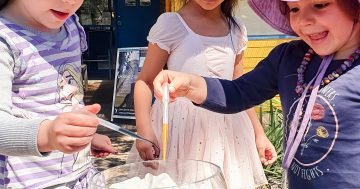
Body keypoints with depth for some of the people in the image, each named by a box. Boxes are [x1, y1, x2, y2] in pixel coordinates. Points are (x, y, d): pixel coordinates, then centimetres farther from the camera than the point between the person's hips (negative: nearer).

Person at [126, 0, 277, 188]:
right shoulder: (171, 24, -7)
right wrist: (144, 130, -19)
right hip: (181, 127, -3)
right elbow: (145, 82, -6)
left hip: (225, 130, 4)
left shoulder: (236, 31, 6)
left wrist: (259, 133, 14)